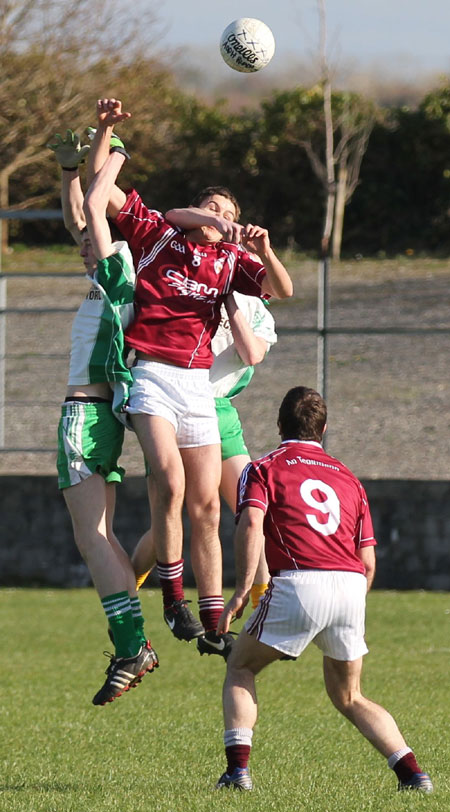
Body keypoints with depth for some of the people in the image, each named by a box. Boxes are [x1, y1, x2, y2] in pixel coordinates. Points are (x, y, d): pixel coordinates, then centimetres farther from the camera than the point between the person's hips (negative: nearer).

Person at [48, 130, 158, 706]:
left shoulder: (117, 277, -7)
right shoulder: (113, 283, 16)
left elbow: (93, 207, -8)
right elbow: (76, 217, 28)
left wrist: (113, 160, 4)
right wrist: (69, 167, 23)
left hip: (85, 415, -10)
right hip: (101, 416, 10)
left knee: (92, 537, -14)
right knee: (98, 537, 10)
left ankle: (129, 648, -21)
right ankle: (133, 643, 8)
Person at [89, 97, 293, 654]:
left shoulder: (230, 261, 15)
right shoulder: (155, 232, 9)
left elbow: (281, 289, 4)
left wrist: (263, 251, -13)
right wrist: (105, 129, -4)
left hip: (197, 383, 3)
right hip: (148, 373, -3)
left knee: (206, 505, 2)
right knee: (169, 477, -26)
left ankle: (213, 626, 7)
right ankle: (172, 596, -20)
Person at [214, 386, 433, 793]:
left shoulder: (264, 469, 13)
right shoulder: (347, 478, 26)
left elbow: (251, 523, -7)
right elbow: (368, 561, 20)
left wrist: (242, 590, -8)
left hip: (299, 584, -4)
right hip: (350, 586, 4)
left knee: (240, 669, 18)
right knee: (348, 696, 20)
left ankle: (238, 768, 1)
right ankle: (412, 771, 4)